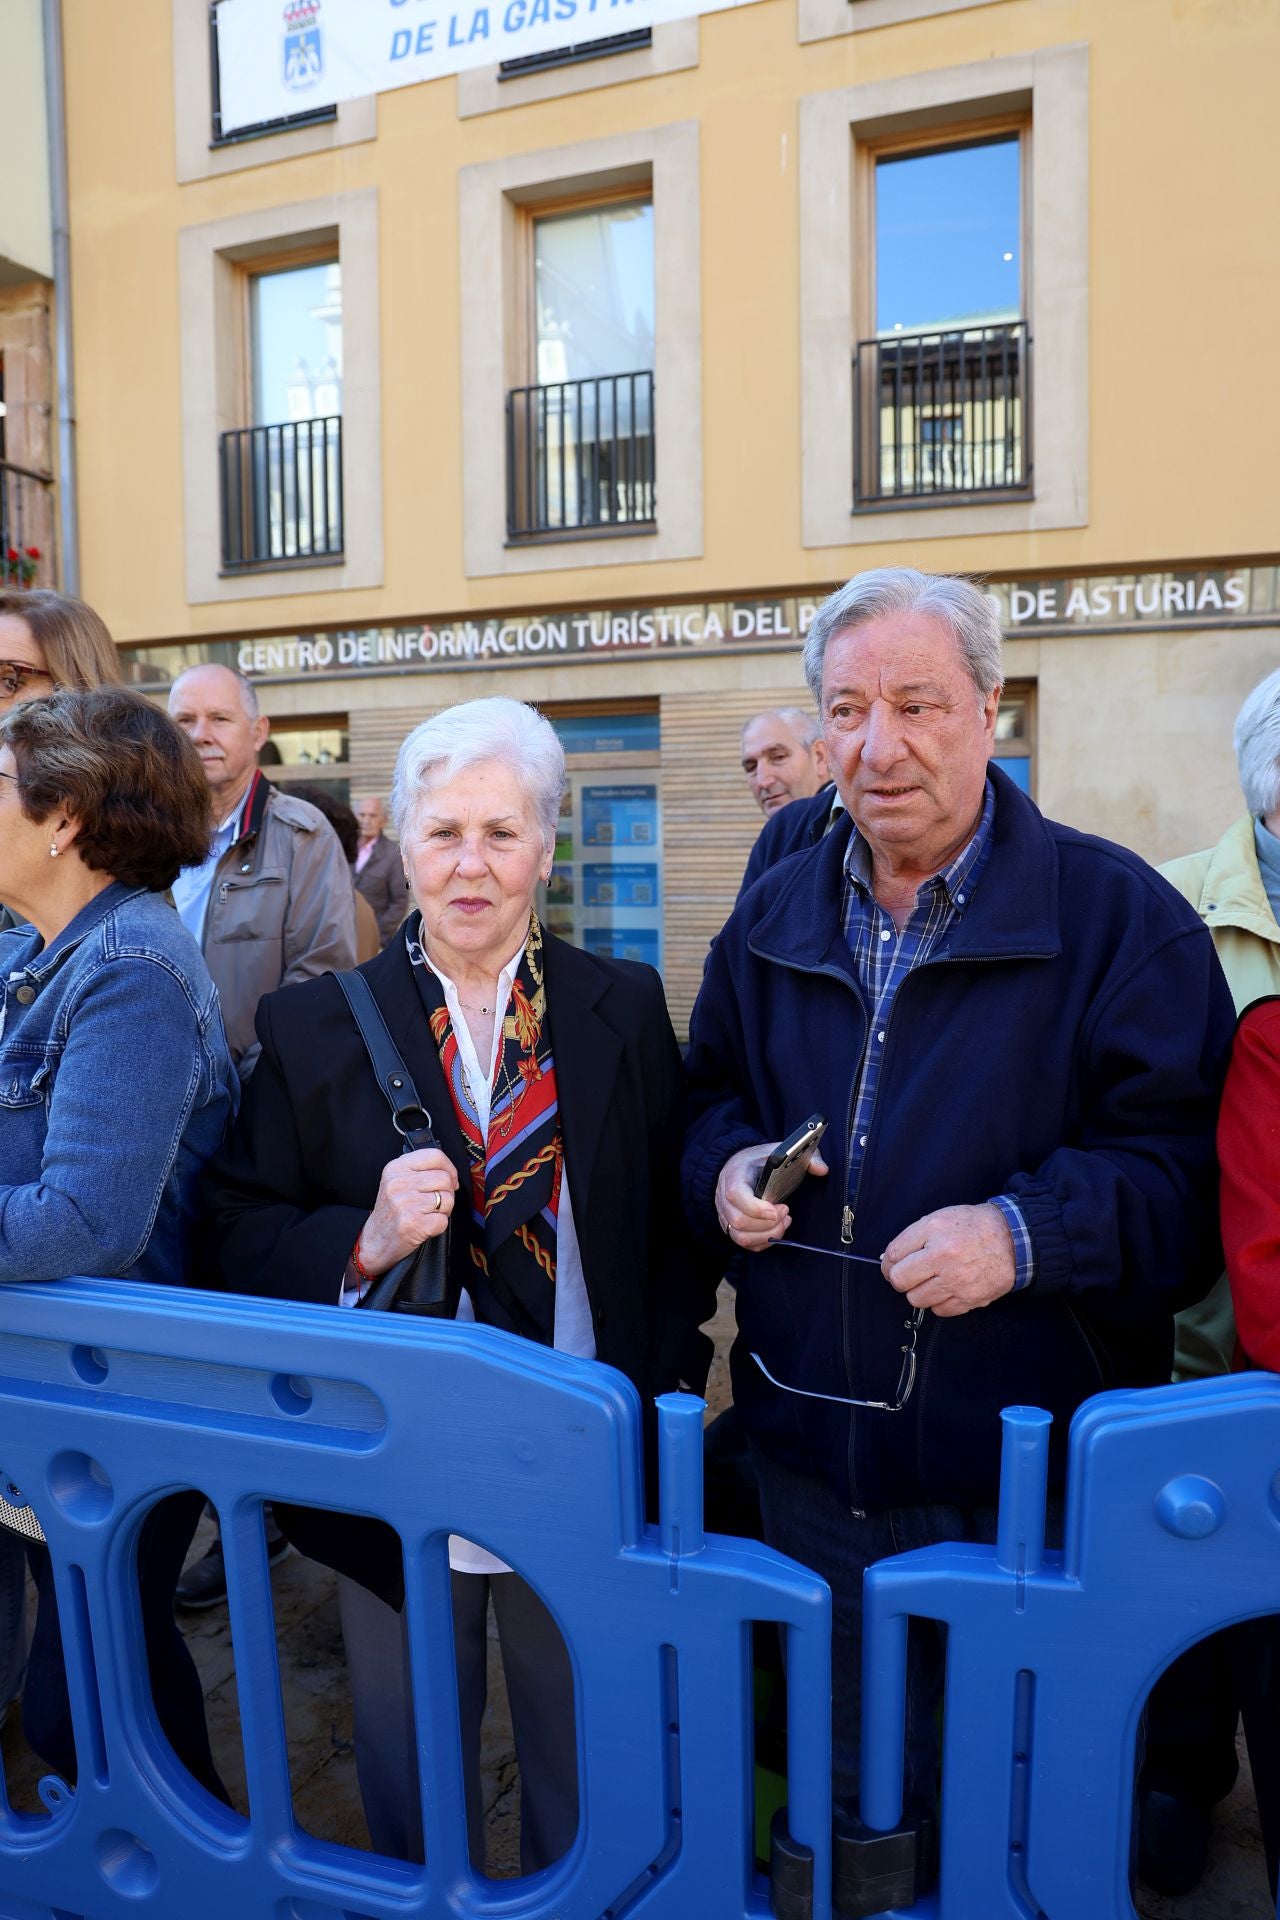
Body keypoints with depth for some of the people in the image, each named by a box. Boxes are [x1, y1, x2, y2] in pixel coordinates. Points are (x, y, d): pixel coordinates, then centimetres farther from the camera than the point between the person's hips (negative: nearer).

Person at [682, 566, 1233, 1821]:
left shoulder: (1116, 913, -11)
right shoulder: (774, 917, 5)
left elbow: (1188, 1166, -13)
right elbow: (713, 1095, 15)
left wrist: (1027, 1232, -26)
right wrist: (728, 1169, -6)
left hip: (1033, 1479, -4)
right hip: (812, 1463, 4)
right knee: (852, 1797, 25)